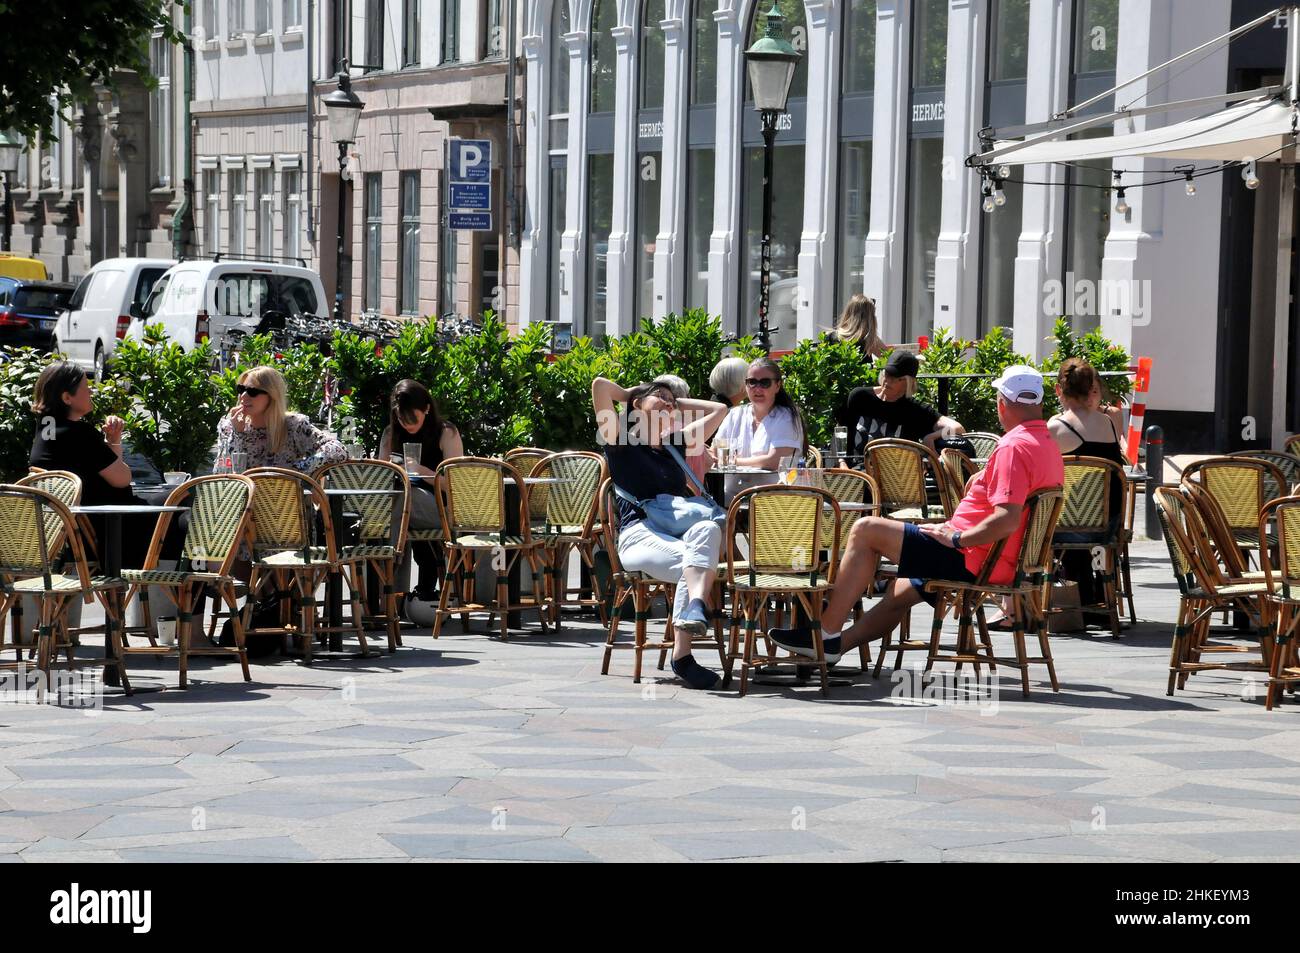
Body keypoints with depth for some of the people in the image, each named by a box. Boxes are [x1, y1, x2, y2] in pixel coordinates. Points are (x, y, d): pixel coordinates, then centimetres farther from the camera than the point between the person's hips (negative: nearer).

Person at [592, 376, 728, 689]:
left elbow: (719, 410, 38)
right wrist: (630, 395, 20)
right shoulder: (621, 442, 13)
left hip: (679, 534, 4)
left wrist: (678, 403, 34)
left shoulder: (674, 443, 30)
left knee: (708, 529, -33)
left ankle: (695, 608, -54)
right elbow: (600, 385, 1)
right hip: (639, 534, -4)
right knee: (690, 560, -35)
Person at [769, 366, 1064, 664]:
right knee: (900, 591, 30)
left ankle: (826, 633, -2)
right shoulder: (1049, 446, 12)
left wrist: (957, 538, -20)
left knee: (866, 530, -5)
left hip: (970, 561, -10)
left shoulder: (1013, 446, -20)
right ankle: (835, 645, 34)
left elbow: (1007, 519, -30)